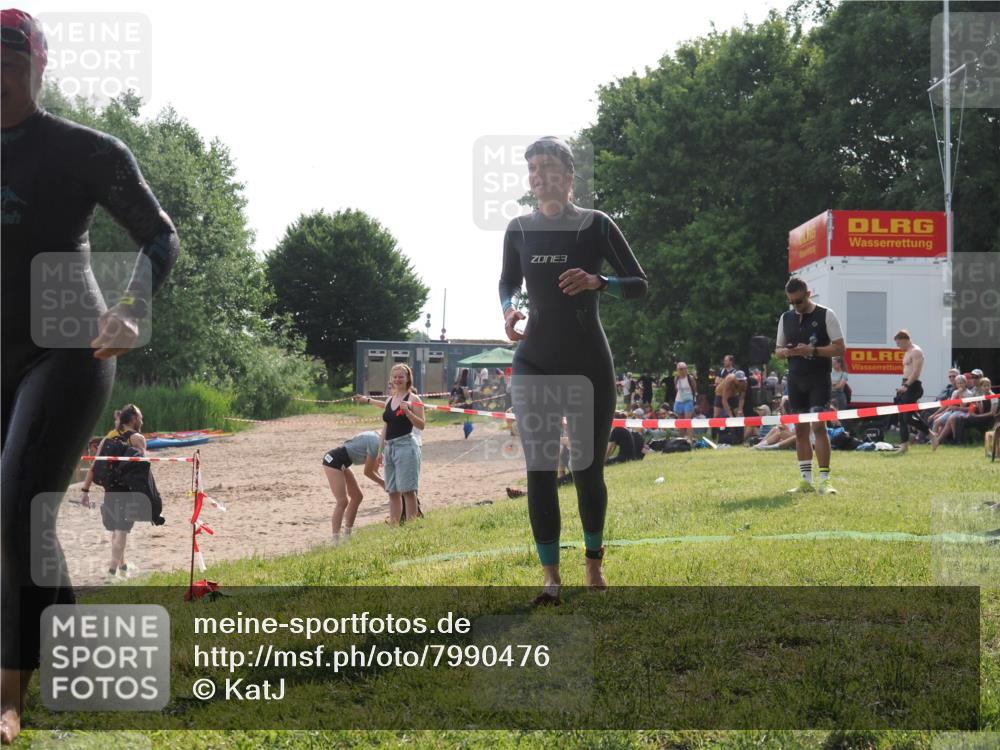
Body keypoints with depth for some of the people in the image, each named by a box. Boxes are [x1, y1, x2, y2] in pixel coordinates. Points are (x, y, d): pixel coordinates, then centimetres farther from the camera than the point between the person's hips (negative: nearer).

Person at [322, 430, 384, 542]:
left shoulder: (376, 440, 11)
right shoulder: (375, 442, -18)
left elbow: (374, 469, 17)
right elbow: (367, 472, -12)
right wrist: (383, 483, 0)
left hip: (341, 464, 11)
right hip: (333, 461, -10)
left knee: (357, 496, 14)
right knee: (343, 501, -15)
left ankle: (347, 535, 20)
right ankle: (336, 540, -17)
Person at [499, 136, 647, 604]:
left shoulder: (596, 225, -4)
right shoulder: (519, 230, 4)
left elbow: (638, 284, -2)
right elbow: (507, 282, 18)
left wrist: (597, 282, -21)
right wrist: (508, 311, -4)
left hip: (589, 364, -2)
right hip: (534, 364, 2)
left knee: (588, 469, 4)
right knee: (539, 470, -4)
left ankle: (594, 561, 25)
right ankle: (550, 575, 2)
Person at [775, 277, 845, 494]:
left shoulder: (825, 315, -4)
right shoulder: (786, 318, 11)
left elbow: (839, 348, -7)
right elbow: (778, 350, 17)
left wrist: (812, 350, -20)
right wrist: (785, 352, -7)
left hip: (819, 379, -5)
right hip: (795, 379, 5)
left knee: (818, 426, -14)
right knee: (800, 429, 6)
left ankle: (824, 480, -12)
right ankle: (806, 481, 11)